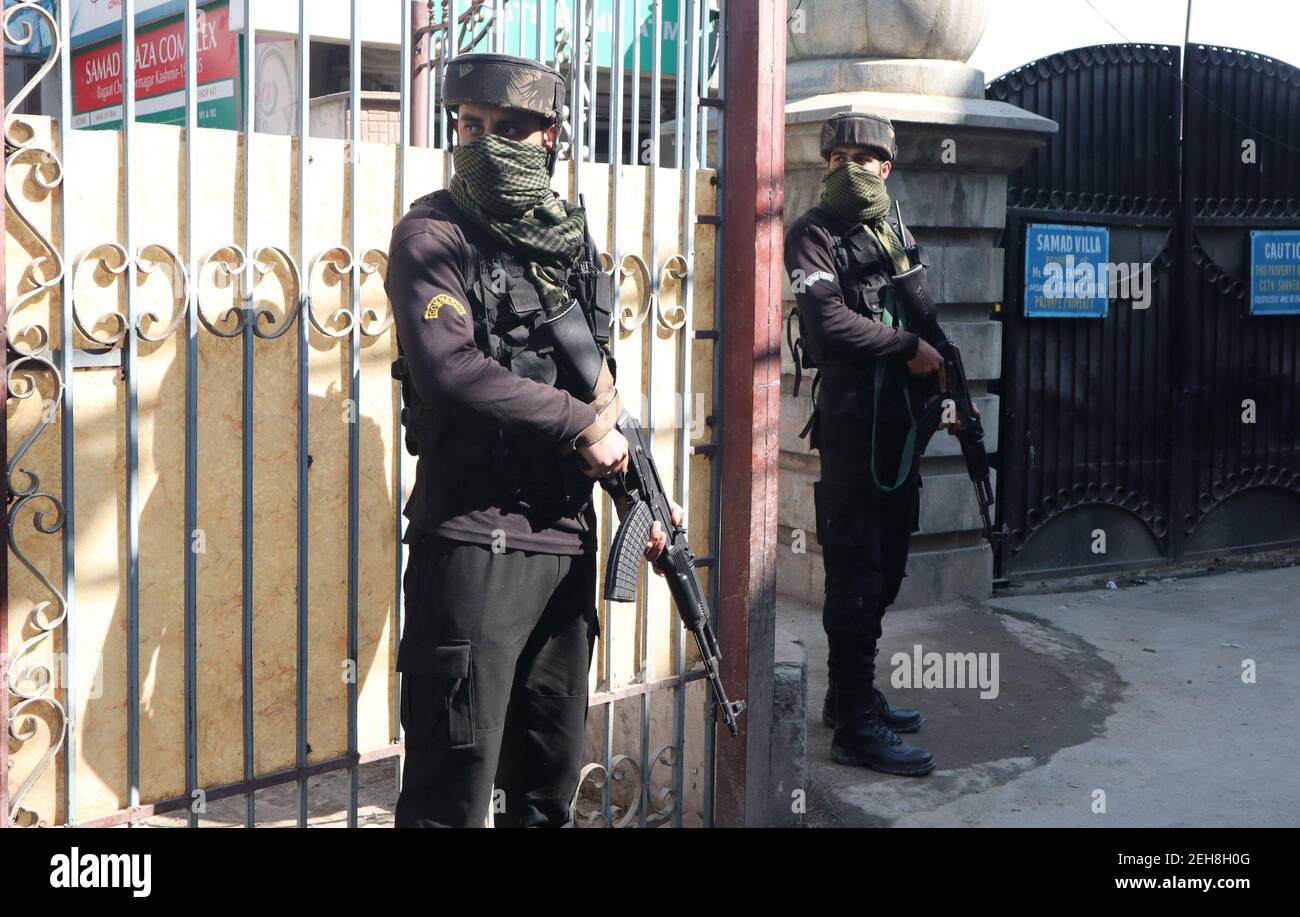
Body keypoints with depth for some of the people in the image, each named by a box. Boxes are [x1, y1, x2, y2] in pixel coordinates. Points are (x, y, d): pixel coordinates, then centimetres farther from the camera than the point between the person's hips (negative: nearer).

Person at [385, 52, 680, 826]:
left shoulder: (570, 239, 12)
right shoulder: (434, 234, -6)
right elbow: (449, 369, -21)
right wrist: (581, 424, -15)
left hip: (566, 536, 6)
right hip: (473, 537, -6)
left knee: (552, 765, 16)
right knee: (457, 770, -3)